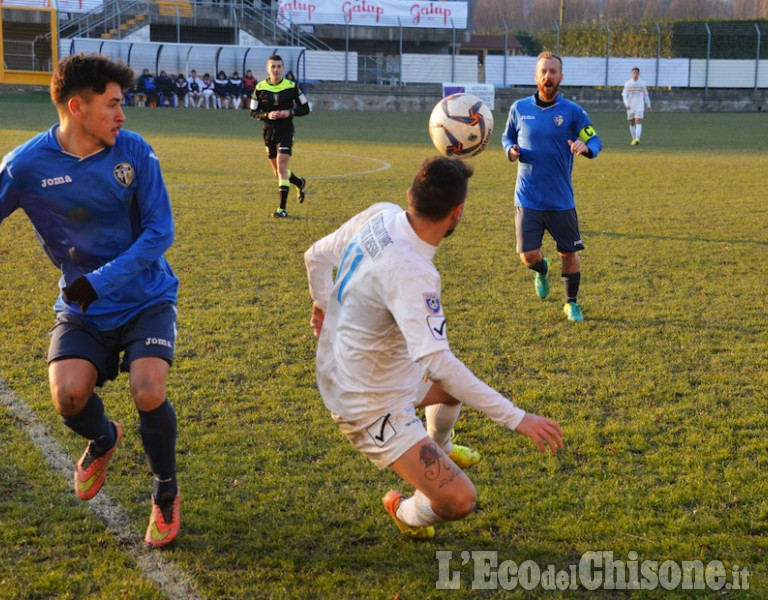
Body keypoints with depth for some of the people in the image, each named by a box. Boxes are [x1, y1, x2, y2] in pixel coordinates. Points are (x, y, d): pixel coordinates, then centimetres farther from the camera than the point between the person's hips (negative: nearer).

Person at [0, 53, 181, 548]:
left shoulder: (134, 151, -11)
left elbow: (160, 231, -12)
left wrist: (101, 280, -23)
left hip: (147, 299, 0)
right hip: (81, 309, 1)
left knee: (148, 393, -21)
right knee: (68, 394, -21)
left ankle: (166, 493, 9)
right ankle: (103, 440, 20)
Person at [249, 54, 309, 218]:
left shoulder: (291, 87, -4)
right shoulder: (260, 88, 0)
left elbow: (305, 108, 3)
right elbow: (253, 112, 4)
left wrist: (290, 112, -15)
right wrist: (267, 115, -15)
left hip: (285, 132, -3)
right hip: (269, 132, 3)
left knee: (282, 168, -14)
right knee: (278, 171, 12)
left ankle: (282, 208, -10)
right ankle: (300, 183, 43)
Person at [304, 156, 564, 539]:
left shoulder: (379, 216, -10)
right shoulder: (409, 273, -36)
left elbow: (316, 256, 7)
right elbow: (437, 362, -42)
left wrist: (324, 303, 29)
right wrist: (516, 419, -39)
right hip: (369, 406, -10)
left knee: (455, 383, 33)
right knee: (458, 501, -12)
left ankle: (438, 450, 61)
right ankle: (407, 515, 22)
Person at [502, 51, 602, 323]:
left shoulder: (573, 111, -2)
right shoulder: (519, 108, 3)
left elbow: (595, 141, 0)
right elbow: (507, 137, 17)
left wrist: (585, 147, -24)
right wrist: (511, 150, -6)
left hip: (561, 199, 0)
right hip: (528, 198, 0)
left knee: (568, 253, 6)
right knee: (528, 255, -7)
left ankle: (572, 304, 27)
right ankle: (541, 270, 32)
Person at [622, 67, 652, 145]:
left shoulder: (642, 83, 5)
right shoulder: (628, 83, 3)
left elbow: (646, 95, 13)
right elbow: (624, 95, 1)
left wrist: (648, 106, 12)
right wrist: (626, 104, -14)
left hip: (640, 106, -1)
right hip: (630, 106, 1)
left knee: (639, 122, -15)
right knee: (632, 123, 8)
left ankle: (637, 139, -25)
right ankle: (633, 139, 20)